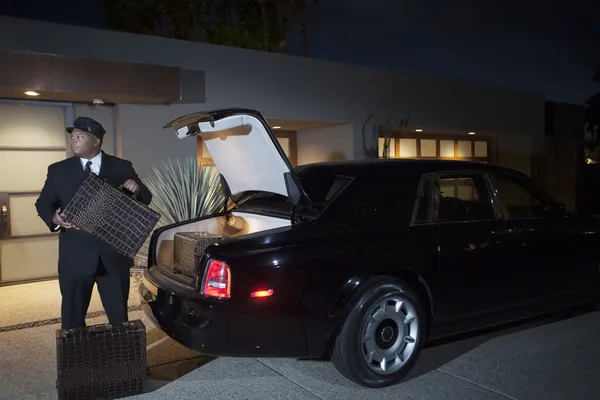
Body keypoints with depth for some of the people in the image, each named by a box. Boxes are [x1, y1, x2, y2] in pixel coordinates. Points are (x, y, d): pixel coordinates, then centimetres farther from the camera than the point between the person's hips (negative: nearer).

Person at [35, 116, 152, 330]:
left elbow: (145, 199, 5)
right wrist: (54, 218, -17)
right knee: (72, 317, 11)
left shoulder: (122, 168, 3)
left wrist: (137, 189, -18)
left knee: (119, 316, 12)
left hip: (114, 255, 0)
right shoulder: (58, 170, 5)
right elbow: (43, 203, 5)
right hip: (75, 257, 1)